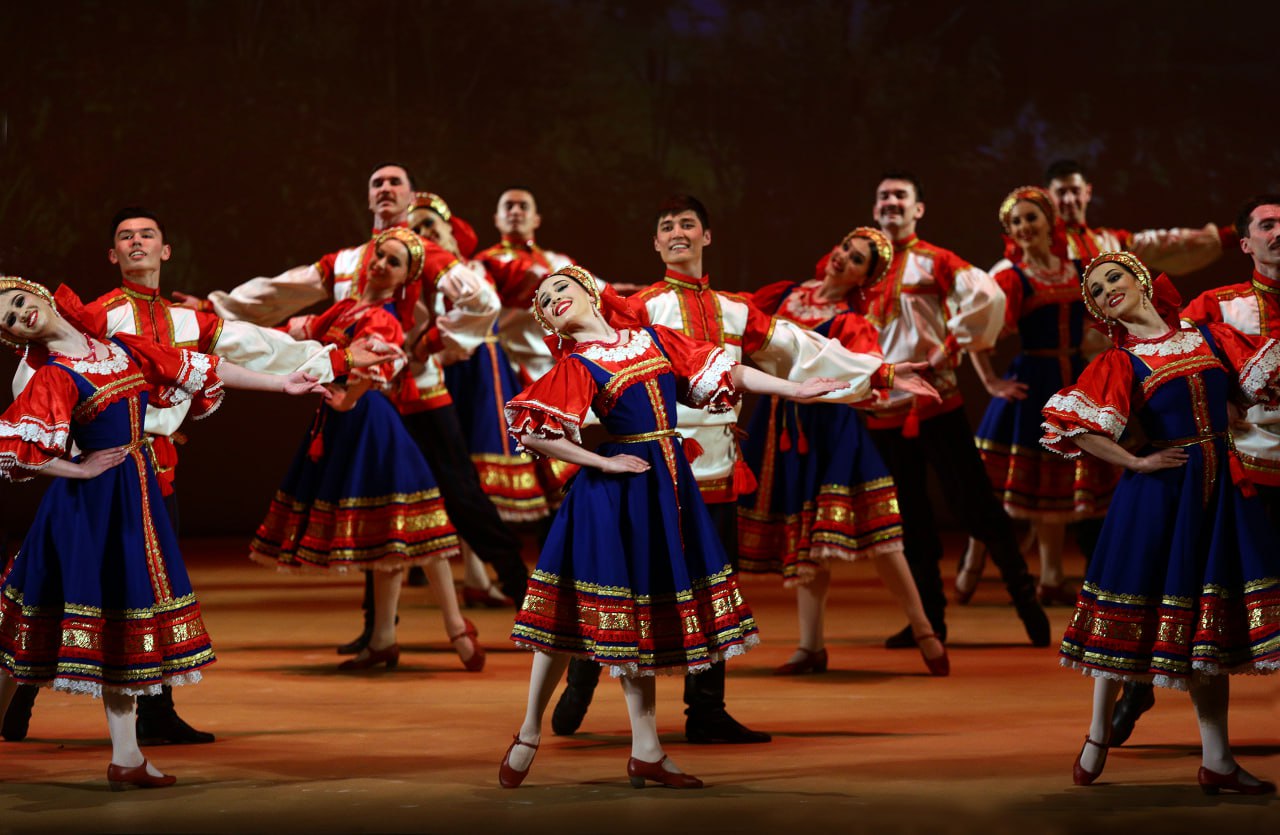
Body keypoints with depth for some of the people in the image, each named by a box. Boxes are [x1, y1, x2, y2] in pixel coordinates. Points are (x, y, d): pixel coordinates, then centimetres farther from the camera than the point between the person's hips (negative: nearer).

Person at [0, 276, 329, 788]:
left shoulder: (122, 350, 6)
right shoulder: (53, 378, -13)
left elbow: (203, 370, 11)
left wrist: (282, 385, 13)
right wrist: (78, 470, -14)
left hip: (134, 495, 6)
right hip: (87, 501, -6)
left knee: (123, 629, 8)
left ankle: (126, 759, 12)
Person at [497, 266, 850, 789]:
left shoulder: (654, 340, 9)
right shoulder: (575, 367, -6)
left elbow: (728, 373, 12)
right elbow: (531, 434, -16)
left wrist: (796, 391, 9)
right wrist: (603, 464, -12)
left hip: (668, 483, 5)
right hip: (613, 491, -5)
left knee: (647, 616, 8)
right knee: (573, 614, -2)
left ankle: (647, 753, 11)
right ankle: (529, 735, 10)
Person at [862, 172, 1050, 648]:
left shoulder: (935, 263, -4)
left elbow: (989, 296, -17)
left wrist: (953, 346, -14)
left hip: (935, 402, -5)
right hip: (883, 408, 5)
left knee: (973, 503, -6)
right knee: (909, 519, 8)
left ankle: (1025, 599, 3)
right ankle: (929, 618, 15)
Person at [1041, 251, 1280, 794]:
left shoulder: (1209, 337, 9)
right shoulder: (1120, 363, -3)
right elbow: (1070, 423, -13)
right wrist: (1136, 463, -10)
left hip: (1220, 488, 3)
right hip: (1159, 488, -3)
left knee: (1209, 627, 5)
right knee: (1132, 611, 1)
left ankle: (1217, 761, 7)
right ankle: (1098, 736, 20)